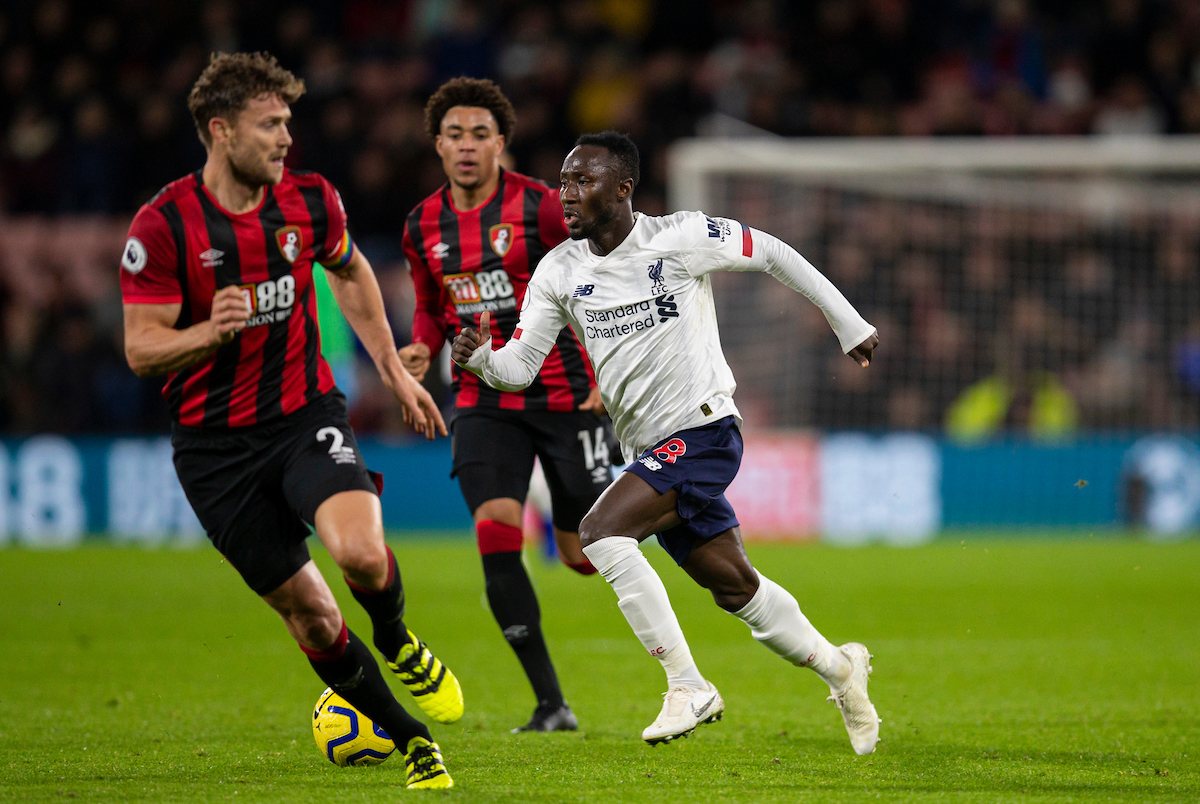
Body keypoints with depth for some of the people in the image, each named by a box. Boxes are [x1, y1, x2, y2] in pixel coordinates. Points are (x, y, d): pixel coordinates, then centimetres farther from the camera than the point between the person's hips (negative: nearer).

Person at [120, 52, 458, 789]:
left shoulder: (310, 202, -2)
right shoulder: (164, 225, -14)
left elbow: (350, 272, 20)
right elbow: (141, 349, -12)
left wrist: (394, 369, 19)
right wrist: (212, 331, -31)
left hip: (307, 416, 1)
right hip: (216, 445, -1)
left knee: (361, 552, -26)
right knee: (307, 613, 1)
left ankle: (396, 639, 9)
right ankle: (410, 737, 19)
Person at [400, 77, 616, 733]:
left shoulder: (541, 207, -9)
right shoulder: (423, 225, 5)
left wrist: (606, 376, -14)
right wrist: (422, 348, -1)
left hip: (563, 396, -3)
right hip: (484, 402, 3)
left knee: (583, 554, -1)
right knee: (496, 533, -15)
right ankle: (550, 704, -9)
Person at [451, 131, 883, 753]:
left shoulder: (681, 238, -10)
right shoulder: (559, 271, 4)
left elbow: (772, 254, 2)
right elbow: (521, 365, 2)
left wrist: (849, 325, 9)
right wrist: (481, 359, -21)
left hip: (702, 429, -6)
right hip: (650, 451, 6)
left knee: (600, 531, -24)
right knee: (736, 590, 12)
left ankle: (688, 687, -18)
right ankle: (839, 668, 35)